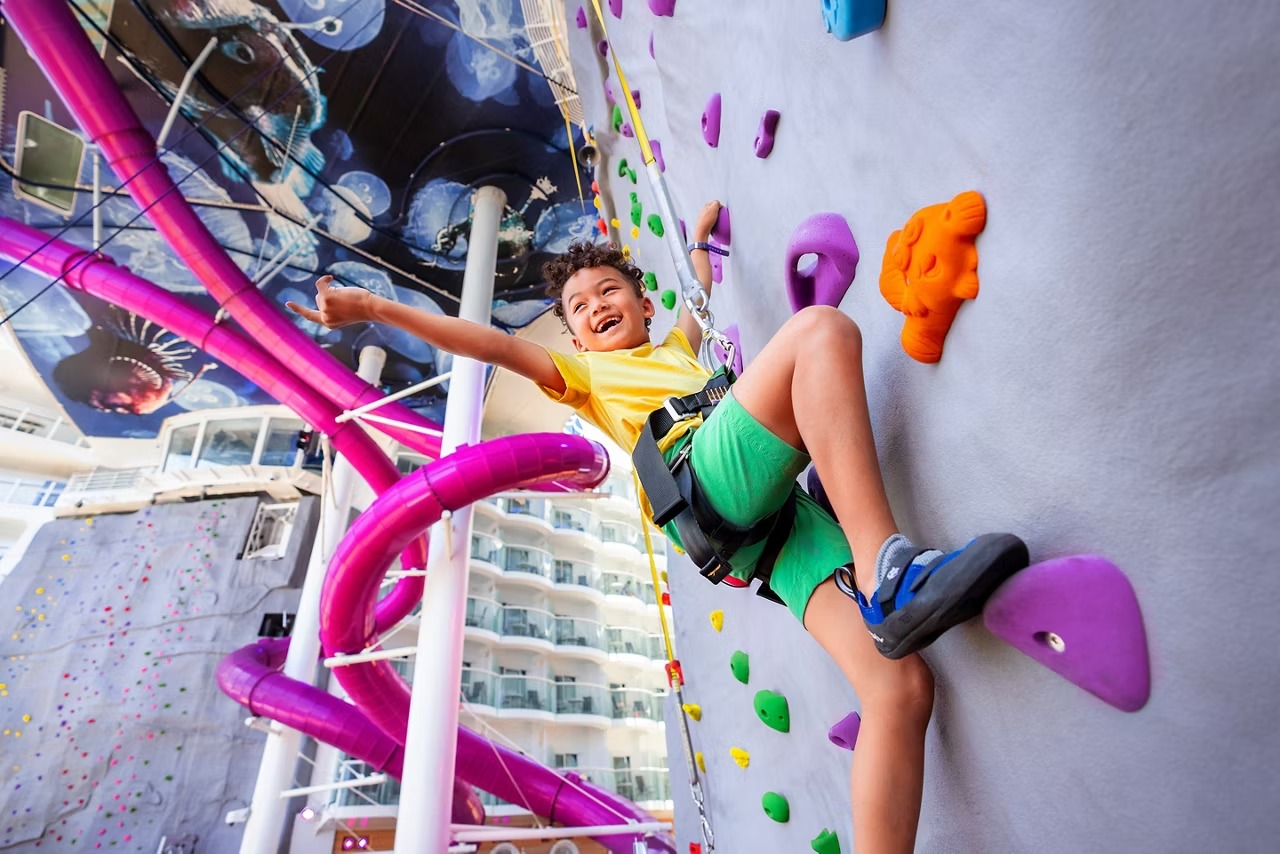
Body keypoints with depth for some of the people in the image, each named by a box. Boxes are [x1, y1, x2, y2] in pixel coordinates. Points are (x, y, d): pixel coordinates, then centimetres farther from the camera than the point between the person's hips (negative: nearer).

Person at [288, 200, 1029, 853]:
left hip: (787, 506, 5)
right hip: (710, 480, -5)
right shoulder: (587, 375, 26)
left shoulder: (679, 349, 41)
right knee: (823, 328, -21)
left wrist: (700, 237, 71)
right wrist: (375, 307, 10)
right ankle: (886, 567, -30)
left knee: (902, 685, -12)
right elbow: (497, 344, 16)